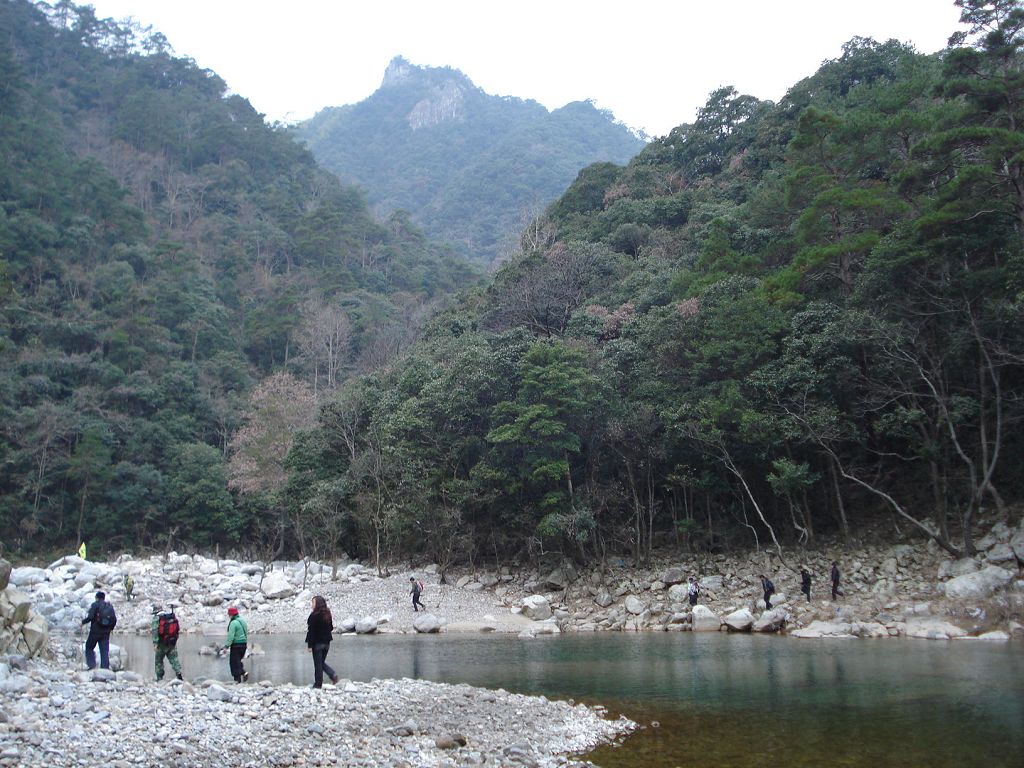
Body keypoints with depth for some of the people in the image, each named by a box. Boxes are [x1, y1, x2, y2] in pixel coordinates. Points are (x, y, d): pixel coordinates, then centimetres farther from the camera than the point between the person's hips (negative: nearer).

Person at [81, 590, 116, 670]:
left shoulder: (95, 605, -5)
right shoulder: (110, 606, 9)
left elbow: (90, 617, -16)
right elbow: (115, 619, 7)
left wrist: (83, 622, 2)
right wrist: (111, 628, 23)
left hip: (95, 631, -4)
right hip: (106, 633, 4)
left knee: (89, 648, 13)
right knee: (105, 651, 6)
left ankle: (92, 665, 1)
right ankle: (105, 667, 0)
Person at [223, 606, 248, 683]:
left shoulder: (233, 623, -16)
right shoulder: (242, 621, 11)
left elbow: (231, 636, -20)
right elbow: (246, 633, 16)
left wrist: (226, 646, -17)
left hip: (236, 645, -8)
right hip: (244, 644, 8)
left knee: (234, 662, 2)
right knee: (238, 661, 22)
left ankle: (238, 680, 2)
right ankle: (243, 672, 4)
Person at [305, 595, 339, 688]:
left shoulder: (314, 615, -16)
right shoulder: (328, 614, 3)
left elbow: (311, 631, -16)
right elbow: (331, 628, 11)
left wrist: (309, 645, -13)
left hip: (317, 643, -6)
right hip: (326, 642, 6)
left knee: (318, 664, 3)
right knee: (322, 662, 18)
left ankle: (318, 684, 7)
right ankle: (333, 675, -1)